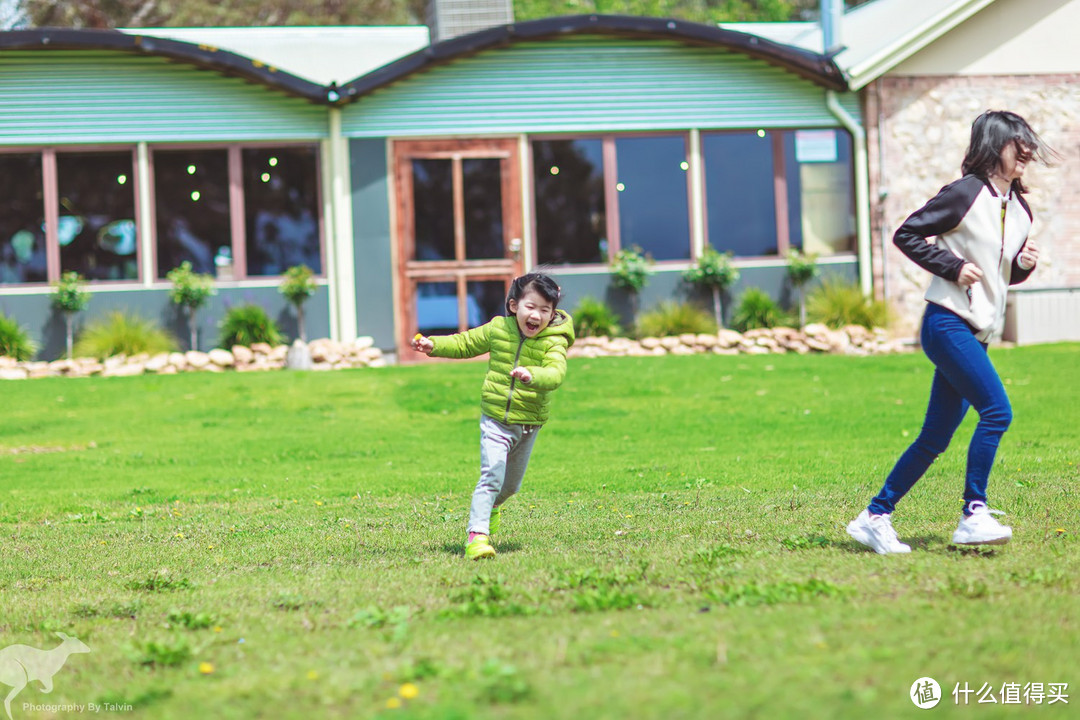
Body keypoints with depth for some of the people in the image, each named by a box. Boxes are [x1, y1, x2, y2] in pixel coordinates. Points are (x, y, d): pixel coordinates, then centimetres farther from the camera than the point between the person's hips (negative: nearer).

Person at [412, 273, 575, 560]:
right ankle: (476, 534, -21)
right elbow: (465, 343, 13)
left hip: (529, 424, 1)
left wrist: (531, 375, -51)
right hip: (495, 420, -1)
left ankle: (490, 506, 52)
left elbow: (556, 373, -31)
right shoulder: (498, 329, -4)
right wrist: (434, 345, 0)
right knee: (492, 473, -19)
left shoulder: (553, 342, -12)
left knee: (511, 484, 19)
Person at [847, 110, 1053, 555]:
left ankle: (875, 517, 14)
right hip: (947, 322, -8)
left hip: (976, 333, 8)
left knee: (935, 438, 7)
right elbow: (906, 235, -8)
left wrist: (1024, 264, 3)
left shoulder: (1019, 209, 15)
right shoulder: (966, 193, -9)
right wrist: (953, 266, -15)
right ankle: (973, 515, -13)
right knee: (996, 411, -19)